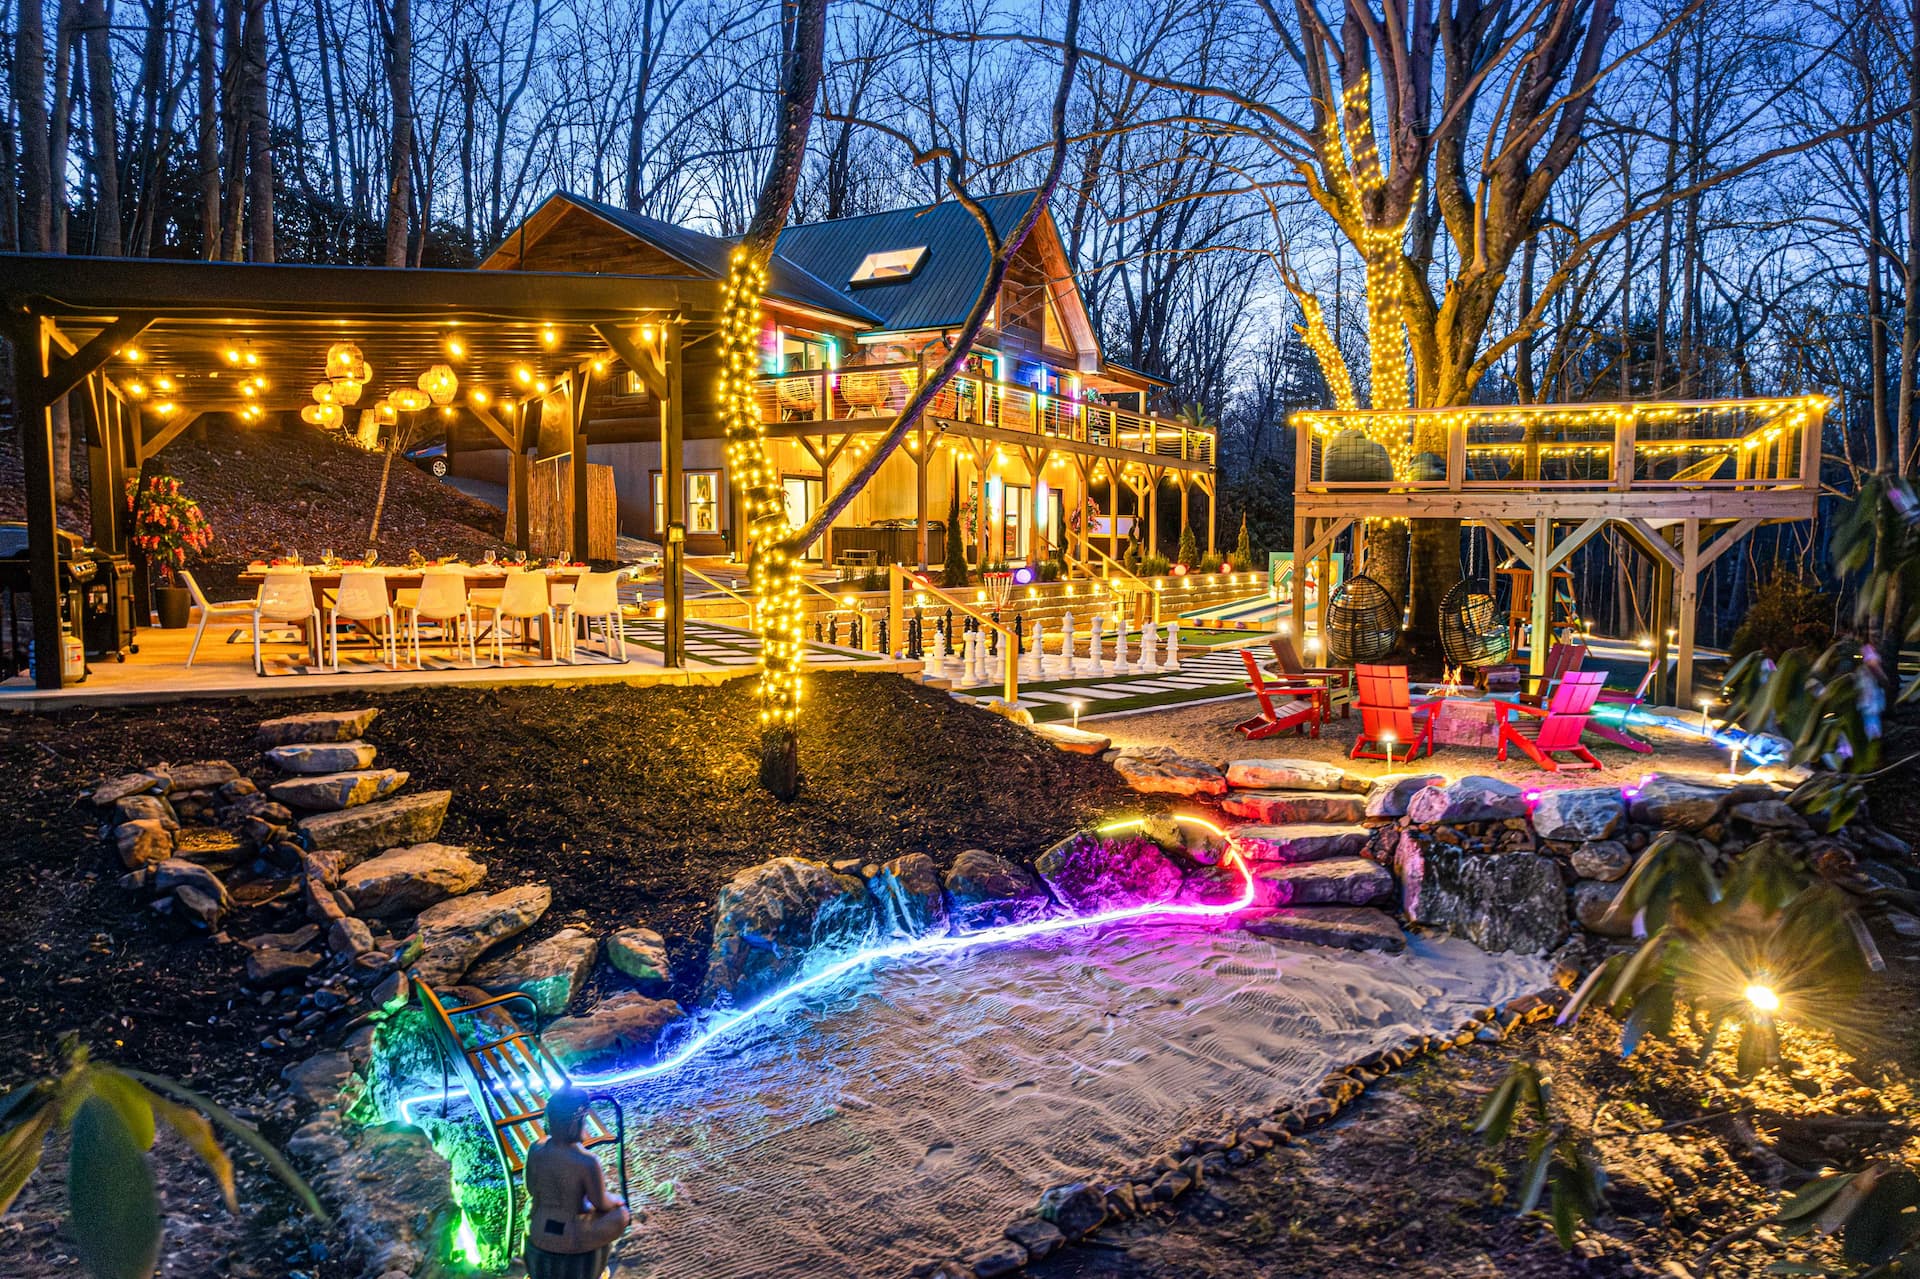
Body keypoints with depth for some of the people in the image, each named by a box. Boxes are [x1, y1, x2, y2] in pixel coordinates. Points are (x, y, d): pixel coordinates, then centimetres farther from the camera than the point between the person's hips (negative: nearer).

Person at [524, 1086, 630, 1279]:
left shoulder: (535, 1149, -16)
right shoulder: (588, 1161, -29)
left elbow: (531, 1190, 2)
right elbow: (601, 1203, -13)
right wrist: (617, 1200, 9)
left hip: (537, 1237, 5)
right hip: (571, 1244, -5)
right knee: (621, 1214, 20)